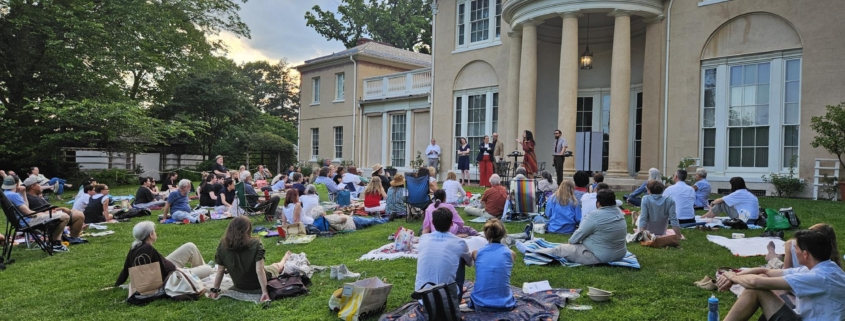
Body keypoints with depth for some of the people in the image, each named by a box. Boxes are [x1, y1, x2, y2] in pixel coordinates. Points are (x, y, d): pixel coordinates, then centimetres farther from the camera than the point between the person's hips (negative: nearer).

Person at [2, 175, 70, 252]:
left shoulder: (5, 194, 14)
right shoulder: (14, 195, -19)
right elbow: (29, 213, -20)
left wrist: (23, 194, 10)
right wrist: (45, 213, -6)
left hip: (23, 221, 12)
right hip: (28, 221, -12)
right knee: (65, 217, -17)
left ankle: (56, 242, 16)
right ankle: (54, 243, 1)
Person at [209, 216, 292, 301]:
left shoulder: (222, 246, -16)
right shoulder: (255, 244, -26)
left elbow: (220, 270, -10)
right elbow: (259, 270, -28)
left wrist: (215, 290, 1)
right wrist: (264, 293, -25)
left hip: (239, 287, 3)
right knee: (276, 266, 31)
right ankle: (285, 260, 63)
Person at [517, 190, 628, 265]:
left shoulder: (596, 216, -21)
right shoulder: (619, 212, 2)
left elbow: (575, 239, -12)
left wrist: (571, 241, 9)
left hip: (599, 257, -8)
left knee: (560, 249, 9)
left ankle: (530, 252, 24)